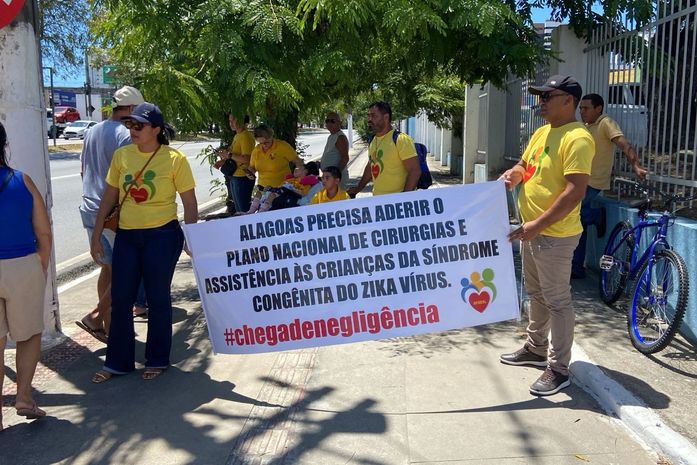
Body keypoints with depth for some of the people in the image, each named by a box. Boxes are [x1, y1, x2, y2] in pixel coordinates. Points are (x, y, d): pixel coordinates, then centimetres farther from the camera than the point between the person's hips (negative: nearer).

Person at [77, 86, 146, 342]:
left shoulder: (92, 132, 13)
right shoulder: (125, 135, -13)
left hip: (89, 209, 9)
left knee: (106, 268, 16)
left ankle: (107, 325, 22)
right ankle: (96, 317, -3)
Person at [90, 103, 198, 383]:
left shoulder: (174, 159, -8)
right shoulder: (121, 155, 4)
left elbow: (190, 203, -4)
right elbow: (109, 198, 9)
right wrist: (96, 237, 8)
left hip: (162, 236, -4)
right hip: (126, 235, 4)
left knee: (158, 299, 7)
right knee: (120, 299, 8)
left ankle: (157, 360, 24)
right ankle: (118, 362, 24)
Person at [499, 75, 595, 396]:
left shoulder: (577, 138, -18)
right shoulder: (542, 132, 11)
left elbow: (575, 192, -25)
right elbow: (524, 165, 22)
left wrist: (538, 225, -27)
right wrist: (513, 175, -2)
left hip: (555, 234, -10)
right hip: (531, 230, 10)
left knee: (557, 300, 0)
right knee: (536, 293, 21)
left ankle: (559, 369, 10)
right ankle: (536, 348, 37)